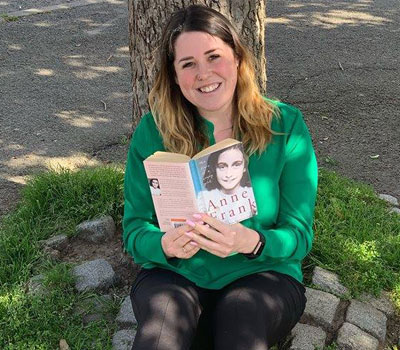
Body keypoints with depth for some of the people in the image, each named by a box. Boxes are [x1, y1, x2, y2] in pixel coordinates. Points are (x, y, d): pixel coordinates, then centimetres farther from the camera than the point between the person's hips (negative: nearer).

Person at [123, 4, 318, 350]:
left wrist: (251, 242, -27)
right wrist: (165, 244, -24)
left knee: (241, 314, -32)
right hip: (174, 273, 1)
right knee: (165, 309, -31)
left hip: (263, 273, 0)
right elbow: (135, 229, -1)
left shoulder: (285, 125, -5)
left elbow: (299, 235, -5)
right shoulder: (153, 130, -3)